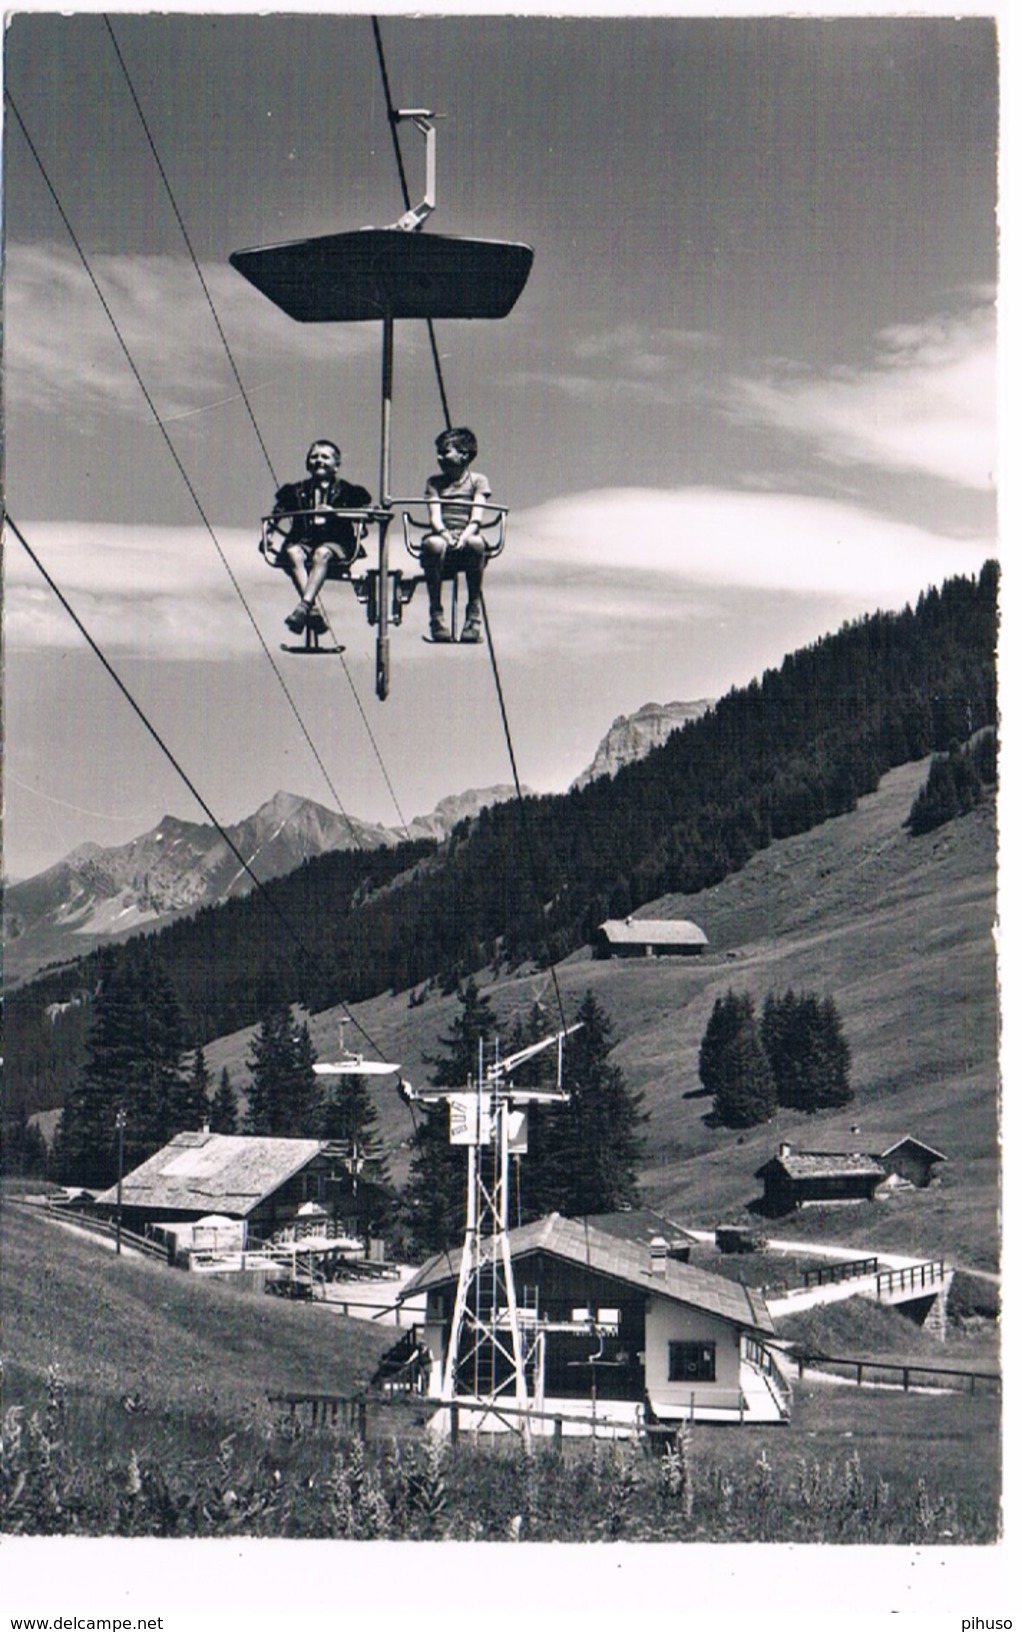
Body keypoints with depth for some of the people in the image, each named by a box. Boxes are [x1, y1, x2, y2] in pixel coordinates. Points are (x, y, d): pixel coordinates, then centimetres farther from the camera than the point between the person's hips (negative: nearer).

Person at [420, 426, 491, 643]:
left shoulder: (477, 481, 12)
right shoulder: (435, 482, 17)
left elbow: (476, 518, -1)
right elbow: (434, 517, 3)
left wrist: (464, 536, -22)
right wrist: (446, 534, -19)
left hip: (466, 538, -1)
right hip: (442, 535, 1)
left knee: (476, 543, -38)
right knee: (433, 544, -37)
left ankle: (474, 612, -29)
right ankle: (436, 613, -31)